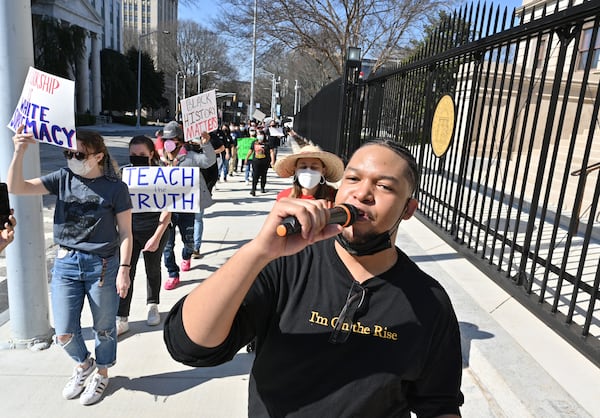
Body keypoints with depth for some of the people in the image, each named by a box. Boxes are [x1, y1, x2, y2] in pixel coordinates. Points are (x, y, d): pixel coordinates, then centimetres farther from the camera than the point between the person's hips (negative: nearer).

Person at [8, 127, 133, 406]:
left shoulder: (115, 188, -8)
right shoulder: (63, 178, 2)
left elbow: (125, 233, -6)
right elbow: (15, 187, -5)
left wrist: (124, 270, -11)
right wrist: (19, 152, -18)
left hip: (103, 266, -3)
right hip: (65, 264, 3)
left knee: (104, 327, 13)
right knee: (64, 333, 8)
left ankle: (101, 374, 39)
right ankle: (83, 364, 40)